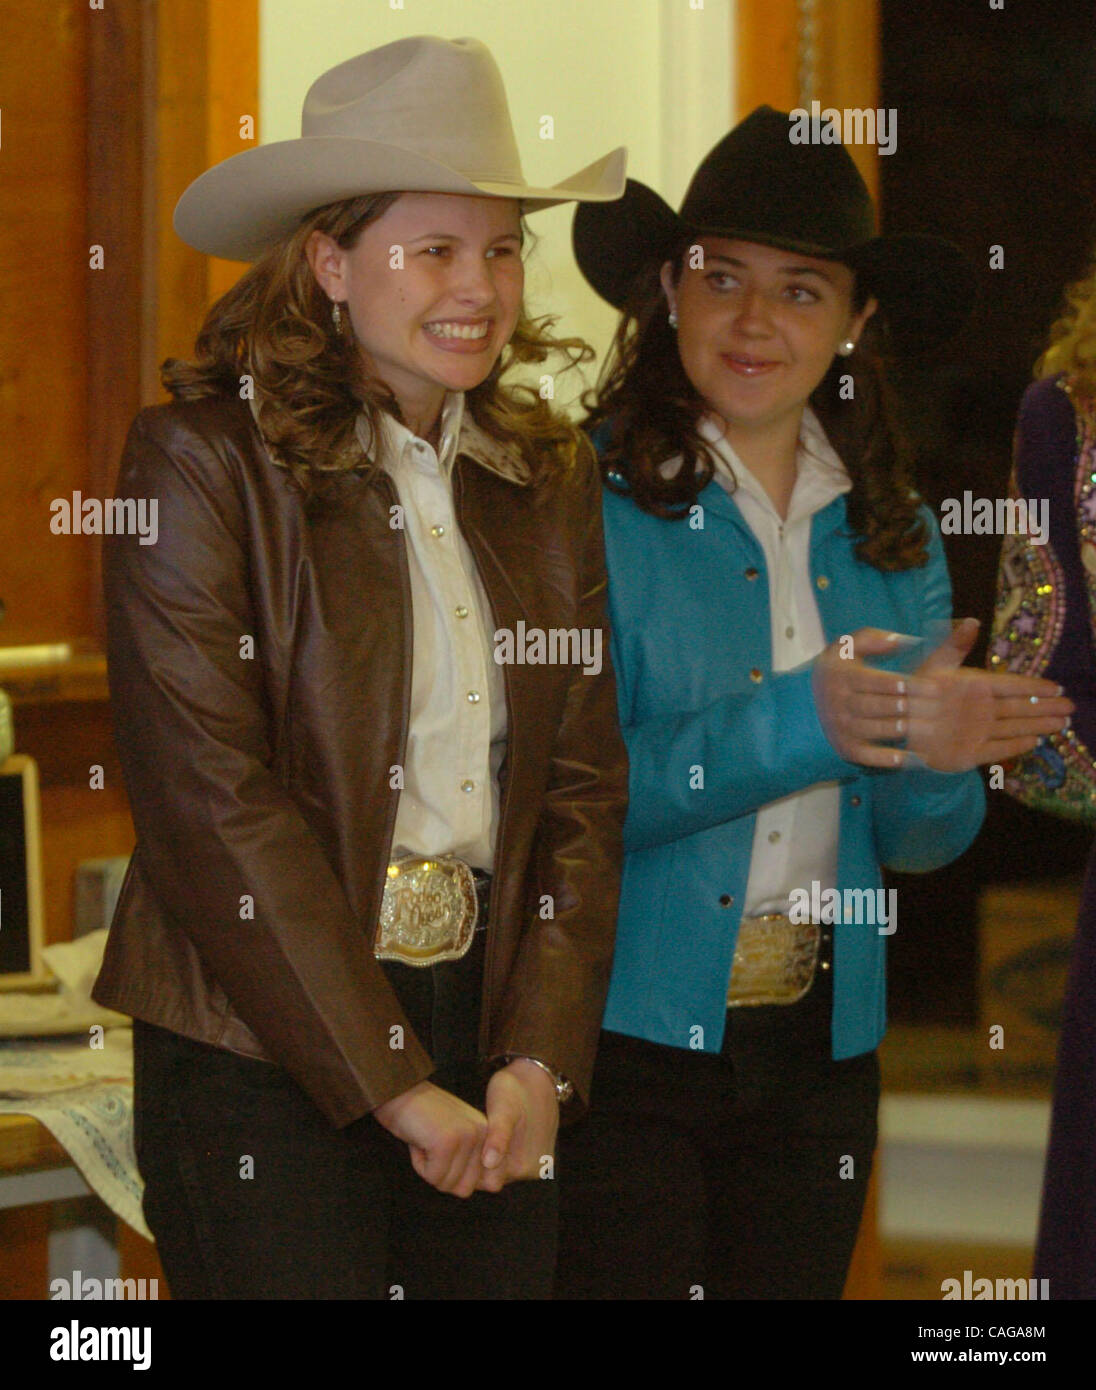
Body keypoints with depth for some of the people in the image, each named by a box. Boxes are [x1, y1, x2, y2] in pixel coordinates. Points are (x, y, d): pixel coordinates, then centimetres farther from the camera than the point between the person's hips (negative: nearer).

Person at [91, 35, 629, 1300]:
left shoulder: (552, 477, 10)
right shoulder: (203, 460, -7)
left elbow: (584, 783, 10)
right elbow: (212, 803, -13)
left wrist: (539, 1058, -3)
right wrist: (393, 1086, -13)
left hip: (486, 1026, 5)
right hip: (263, 1044, -5)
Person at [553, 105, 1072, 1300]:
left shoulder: (890, 533, 9)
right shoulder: (589, 499, -9)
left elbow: (927, 841, 9)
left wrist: (930, 754, -13)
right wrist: (790, 728, -26)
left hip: (819, 1055, 5)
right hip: (624, 1044, -5)